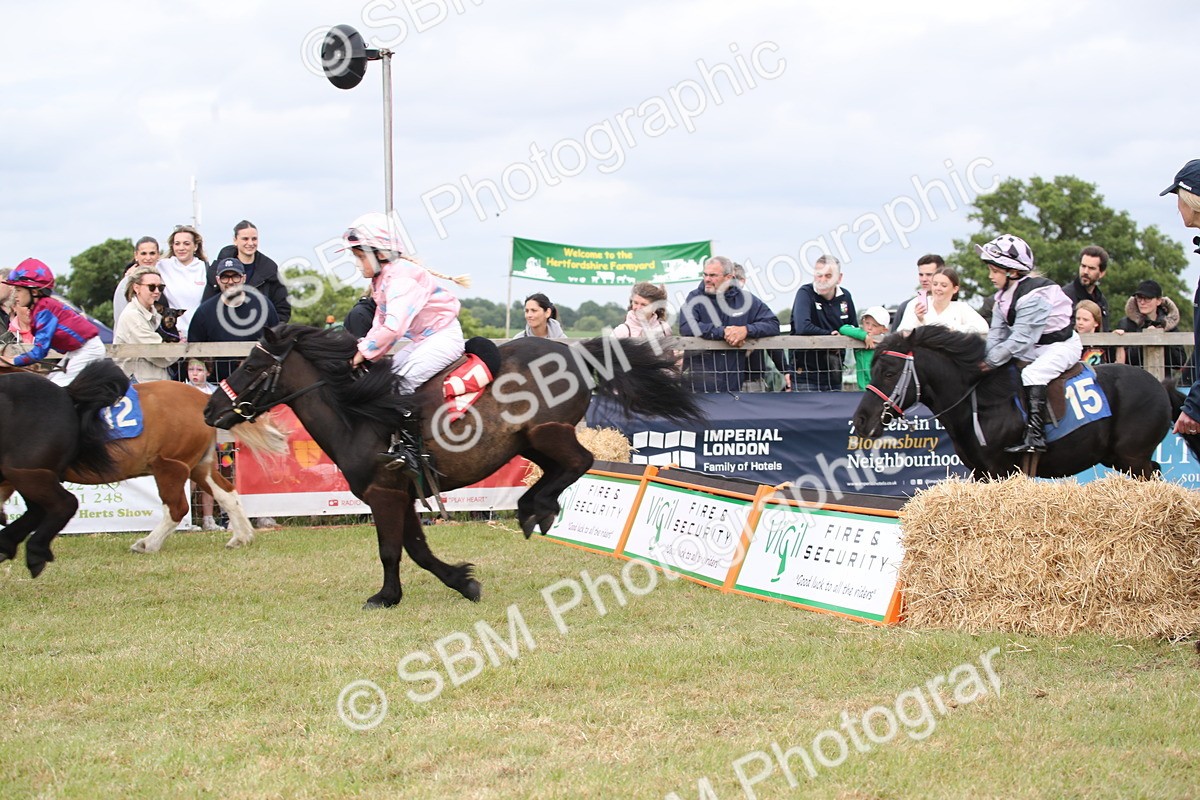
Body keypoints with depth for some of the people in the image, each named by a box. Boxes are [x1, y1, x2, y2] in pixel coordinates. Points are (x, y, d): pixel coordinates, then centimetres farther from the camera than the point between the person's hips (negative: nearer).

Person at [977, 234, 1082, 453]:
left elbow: (1020, 339, -30)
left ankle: (1035, 436, -39)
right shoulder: (1004, 297, 2)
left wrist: (991, 361, -26)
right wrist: (985, 359, -14)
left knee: (1032, 375, -31)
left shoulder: (1034, 296, -28)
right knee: (999, 375, 6)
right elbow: (997, 334, 1)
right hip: (1033, 350, 11)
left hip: (1061, 346, -10)